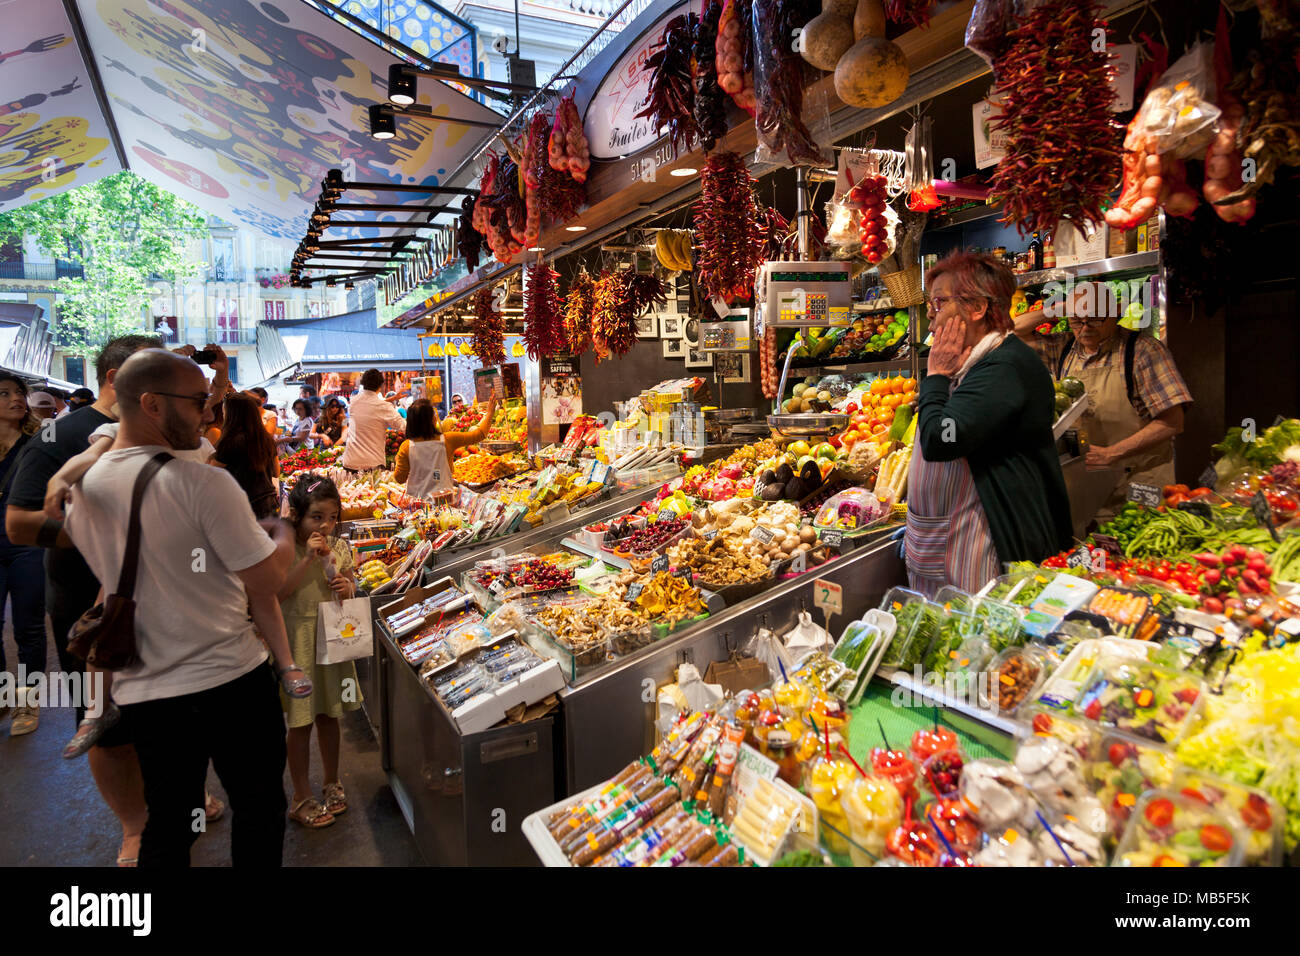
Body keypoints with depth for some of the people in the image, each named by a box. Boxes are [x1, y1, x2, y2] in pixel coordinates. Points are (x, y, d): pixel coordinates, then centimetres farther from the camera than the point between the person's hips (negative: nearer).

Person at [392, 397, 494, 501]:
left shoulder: (406, 447, -9)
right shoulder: (447, 441, -10)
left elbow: (399, 478, -1)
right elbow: (478, 434, 0)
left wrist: (397, 462, 19)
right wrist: (489, 414, 14)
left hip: (415, 500, 1)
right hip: (443, 500, -1)